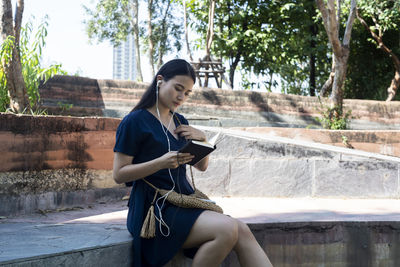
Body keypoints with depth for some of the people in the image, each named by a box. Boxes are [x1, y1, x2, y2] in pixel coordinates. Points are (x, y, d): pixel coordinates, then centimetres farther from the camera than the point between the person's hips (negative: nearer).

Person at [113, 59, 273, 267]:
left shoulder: (179, 122, 17)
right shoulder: (135, 122, -5)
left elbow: (202, 166, 24)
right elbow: (119, 174, -10)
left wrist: (201, 139, 3)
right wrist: (162, 162, -22)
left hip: (184, 201, 7)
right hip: (154, 208, -7)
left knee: (242, 232, -17)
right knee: (227, 229, -27)